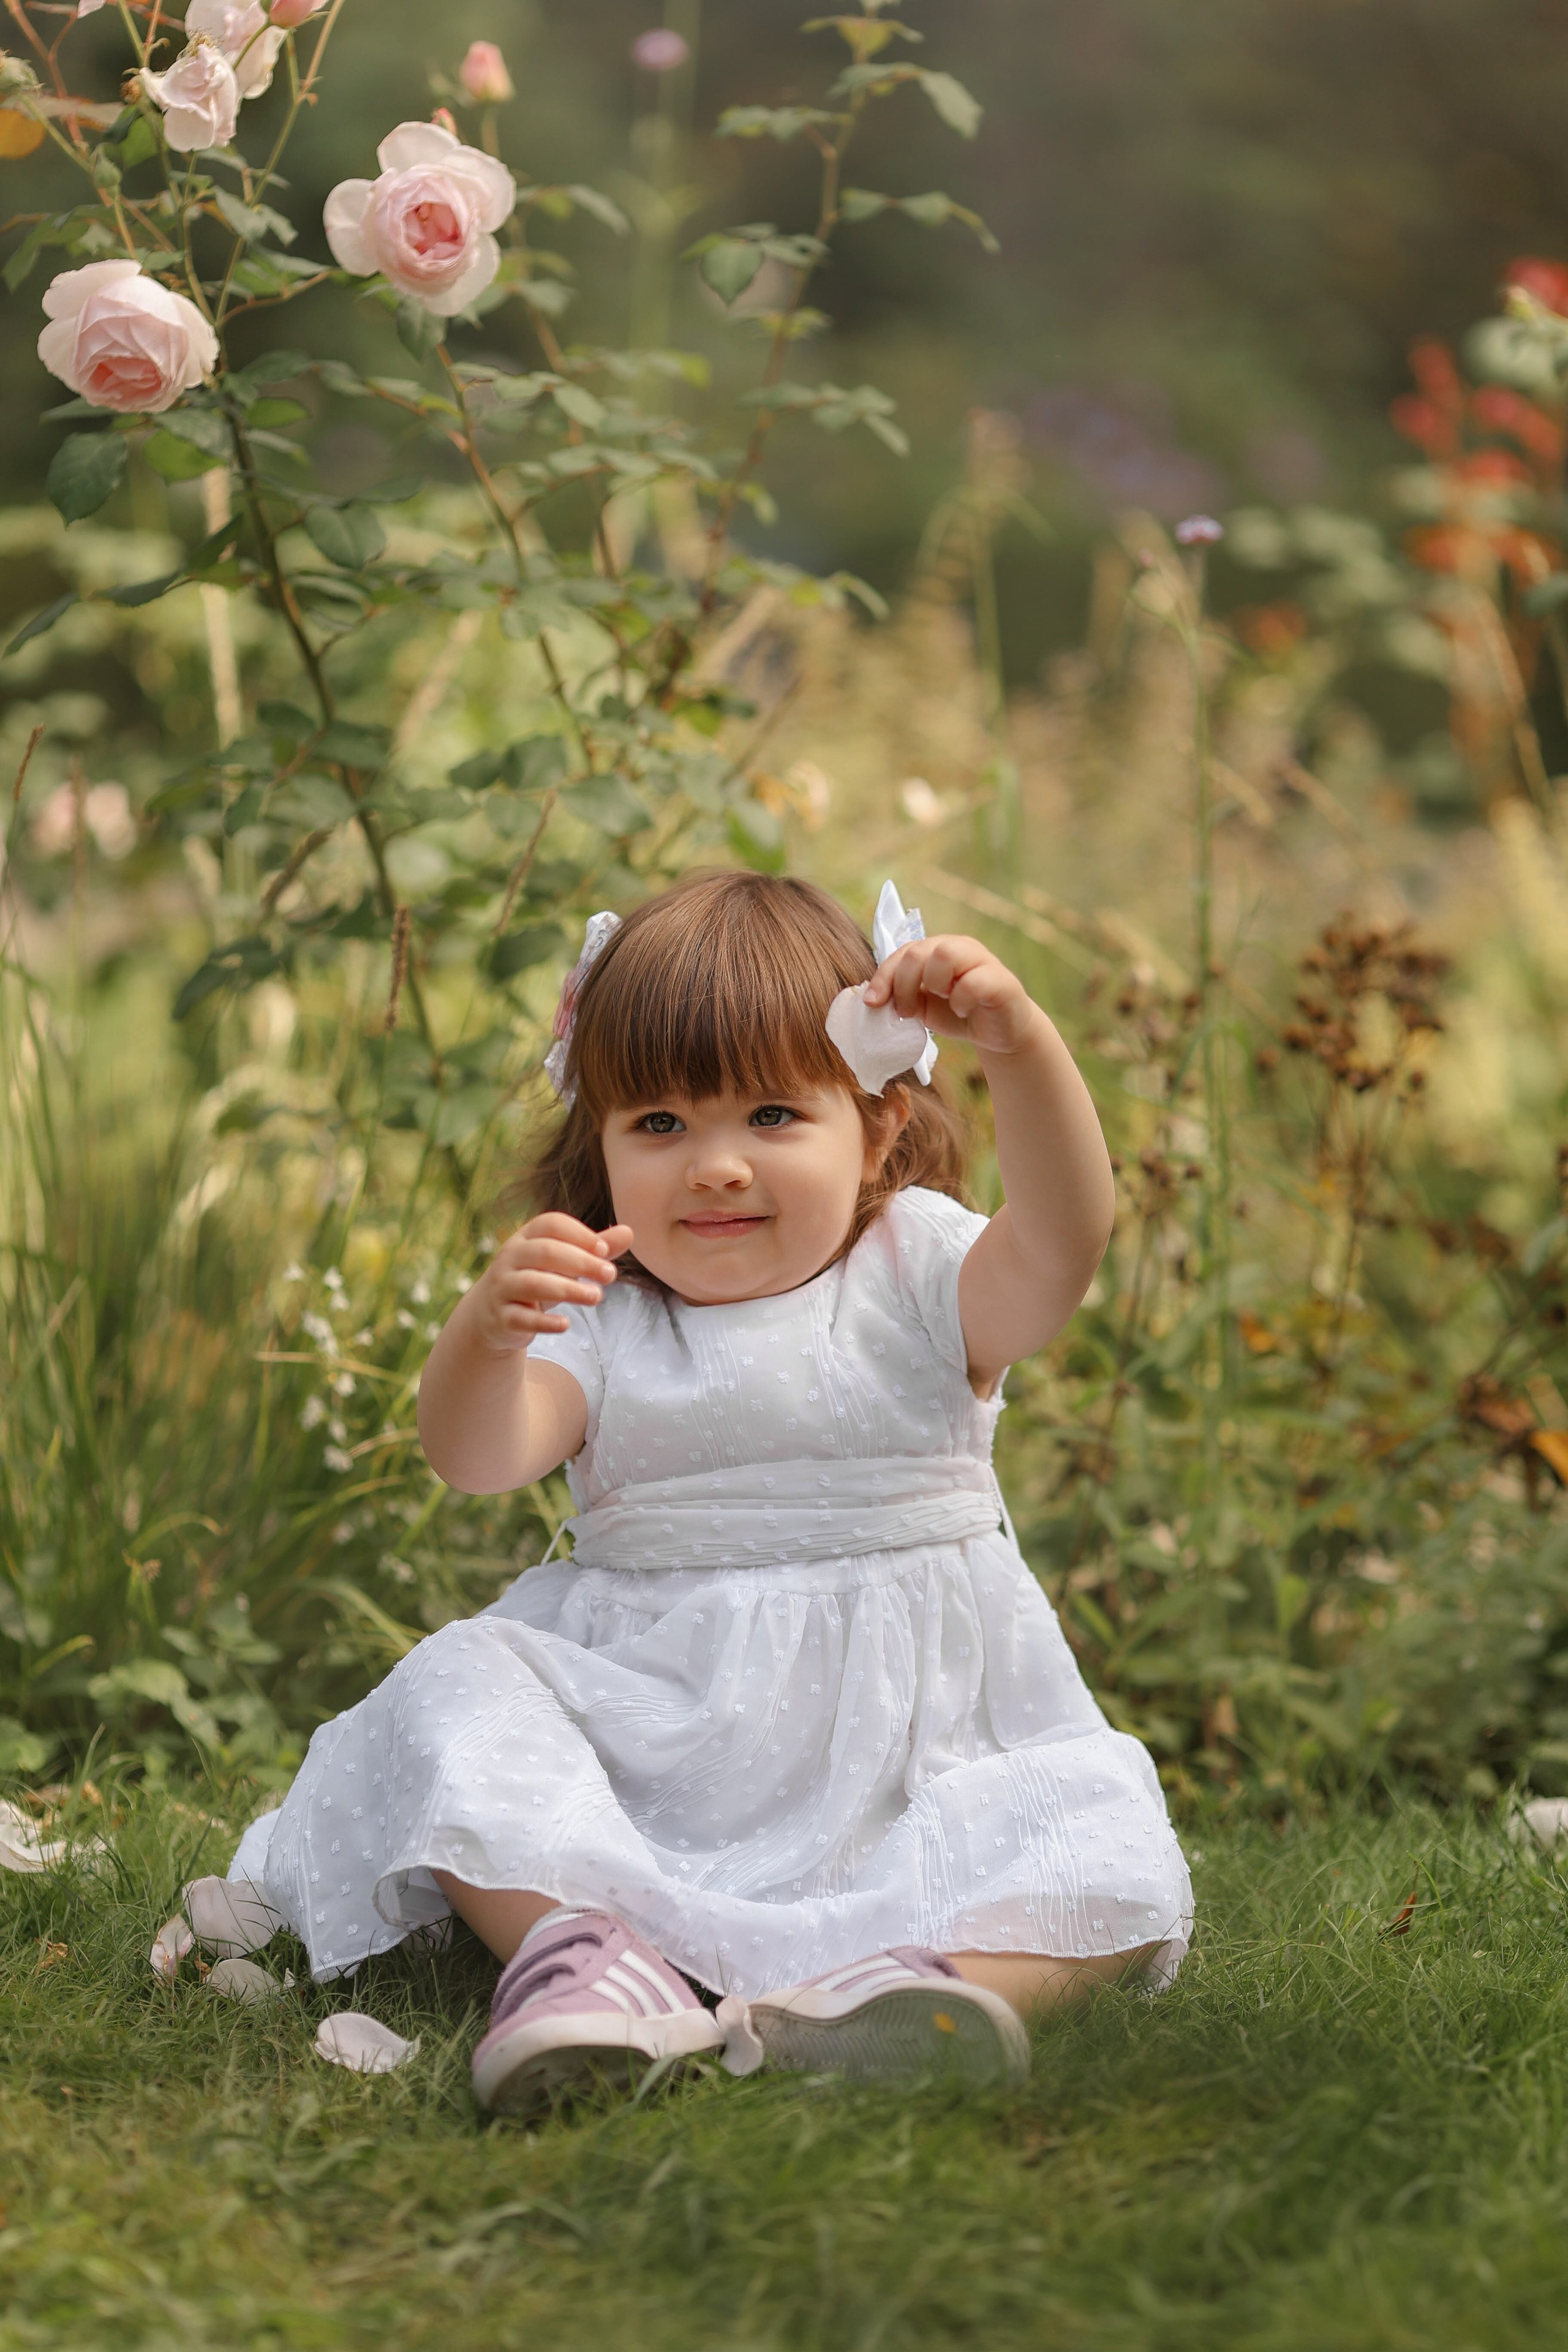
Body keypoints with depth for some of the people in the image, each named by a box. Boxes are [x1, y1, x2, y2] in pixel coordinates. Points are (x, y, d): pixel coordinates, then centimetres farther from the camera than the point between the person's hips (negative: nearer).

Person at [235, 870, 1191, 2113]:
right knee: (457, 1689, -22)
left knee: (1108, 1862, -25)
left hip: (899, 1762, -1)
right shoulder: (600, 1317, 4)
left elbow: (1061, 1242, -21)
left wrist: (1021, 1043, -38)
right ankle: (591, 1945, -40)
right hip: (648, 1742, 1)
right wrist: (487, 1332, -37)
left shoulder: (918, 1279, 2)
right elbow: (475, 1458, -14)